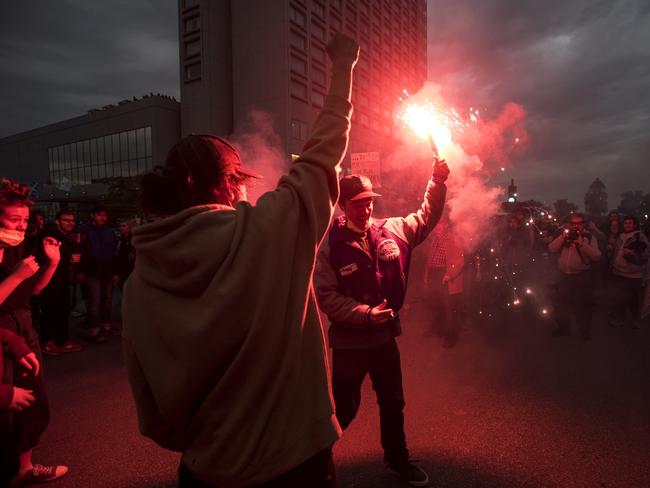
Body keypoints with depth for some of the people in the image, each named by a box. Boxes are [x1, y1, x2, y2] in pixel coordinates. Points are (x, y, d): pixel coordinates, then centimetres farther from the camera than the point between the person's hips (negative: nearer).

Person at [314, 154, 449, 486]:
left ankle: (396, 459, 47)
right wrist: (365, 314, -24)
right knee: (344, 409, 11)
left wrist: (438, 182, -10)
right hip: (348, 342, -4)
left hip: (386, 336, 5)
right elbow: (325, 295, -17)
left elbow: (427, 217, 5)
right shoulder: (329, 245, -15)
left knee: (393, 404, 22)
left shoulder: (391, 230, -4)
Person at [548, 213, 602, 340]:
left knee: (582, 306, 2)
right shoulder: (564, 236, 10)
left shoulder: (589, 237, -1)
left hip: (582, 277, -4)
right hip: (563, 276, 4)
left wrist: (582, 243, -20)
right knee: (561, 305, 14)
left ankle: (585, 332, 21)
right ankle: (563, 329, 32)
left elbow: (597, 256, -14)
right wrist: (563, 236, -14)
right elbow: (551, 249, -5)